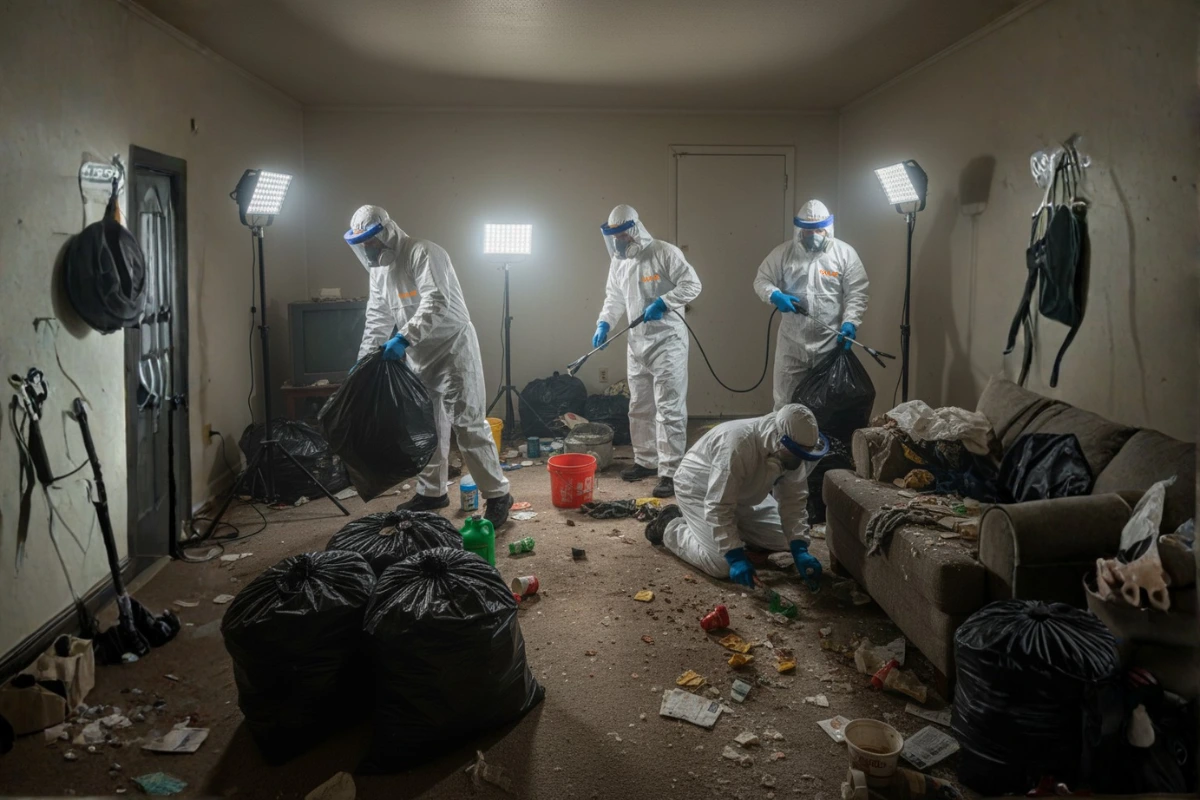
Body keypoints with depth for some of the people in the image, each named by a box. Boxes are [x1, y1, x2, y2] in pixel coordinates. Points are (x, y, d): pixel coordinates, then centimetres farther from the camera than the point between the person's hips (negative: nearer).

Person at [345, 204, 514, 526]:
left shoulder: (423, 253, -18)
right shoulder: (378, 269, 10)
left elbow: (437, 302, -30)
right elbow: (377, 318, 15)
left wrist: (404, 338, -38)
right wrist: (363, 360, 10)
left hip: (452, 348, -8)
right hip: (419, 355, 8)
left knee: (468, 425, -9)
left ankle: (497, 496, -1)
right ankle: (431, 492, 27)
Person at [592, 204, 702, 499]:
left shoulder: (665, 252, -12)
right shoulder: (618, 262, 10)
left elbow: (692, 285, -15)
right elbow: (614, 298, 18)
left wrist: (662, 302, -25)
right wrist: (604, 323, 2)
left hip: (667, 340, -8)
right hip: (637, 342, 8)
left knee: (669, 408, -7)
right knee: (639, 407, 16)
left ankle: (670, 472, -5)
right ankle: (646, 461, 30)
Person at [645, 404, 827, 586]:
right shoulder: (737, 446, -41)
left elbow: (793, 500, -13)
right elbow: (718, 508, -38)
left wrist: (800, 549, -24)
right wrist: (735, 558, -39)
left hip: (740, 494, 7)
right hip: (698, 490, -7)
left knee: (785, 538, 0)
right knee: (721, 565, -18)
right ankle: (670, 526, 5)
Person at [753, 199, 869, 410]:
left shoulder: (845, 253, -2)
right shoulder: (783, 252, 2)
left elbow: (856, 294, -5)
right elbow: (761, 280, 6)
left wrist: (850, 323, -19)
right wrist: (775, 296, -16)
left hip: (830, 344, -1)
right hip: (792, 343, 1)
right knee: (785, 401, 8)